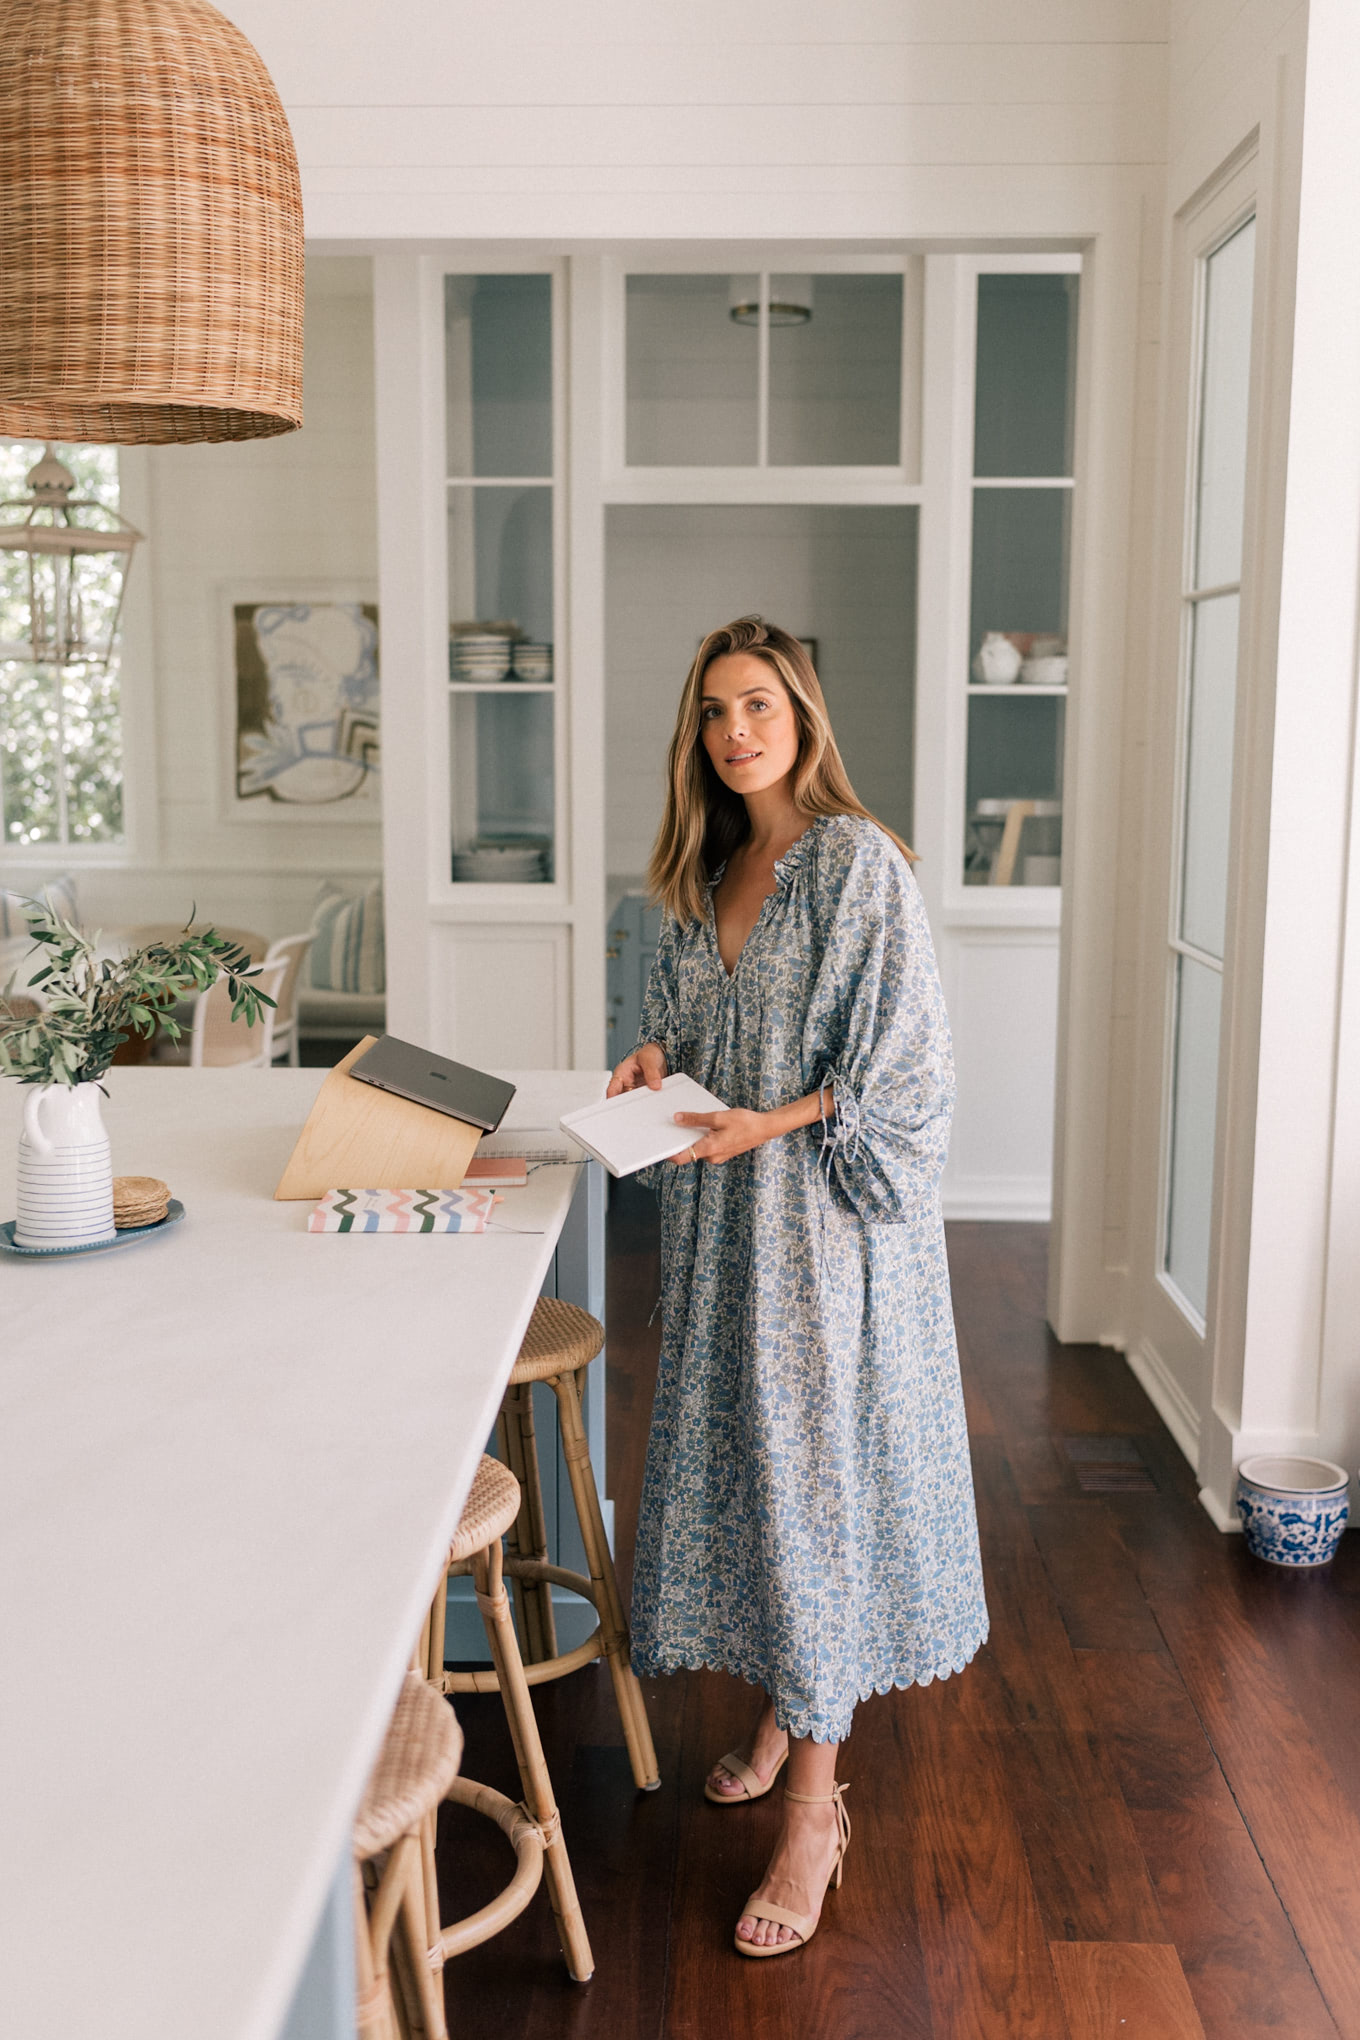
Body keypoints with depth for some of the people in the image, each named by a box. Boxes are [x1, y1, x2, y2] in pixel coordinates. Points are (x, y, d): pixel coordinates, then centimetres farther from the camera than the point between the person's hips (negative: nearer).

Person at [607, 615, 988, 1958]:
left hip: (826, 1211, -7)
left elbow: (904, 1065, -13)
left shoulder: (858, 862, -12)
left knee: (814, 1471, -3)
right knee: (737, 1455, 14)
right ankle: (783, 1709, 34)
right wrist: (654, 1062, 1)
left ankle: (815, 1808, 7)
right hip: (720, 1210, 7)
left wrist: (774, 1123, -21)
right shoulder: (705, 872, 10)